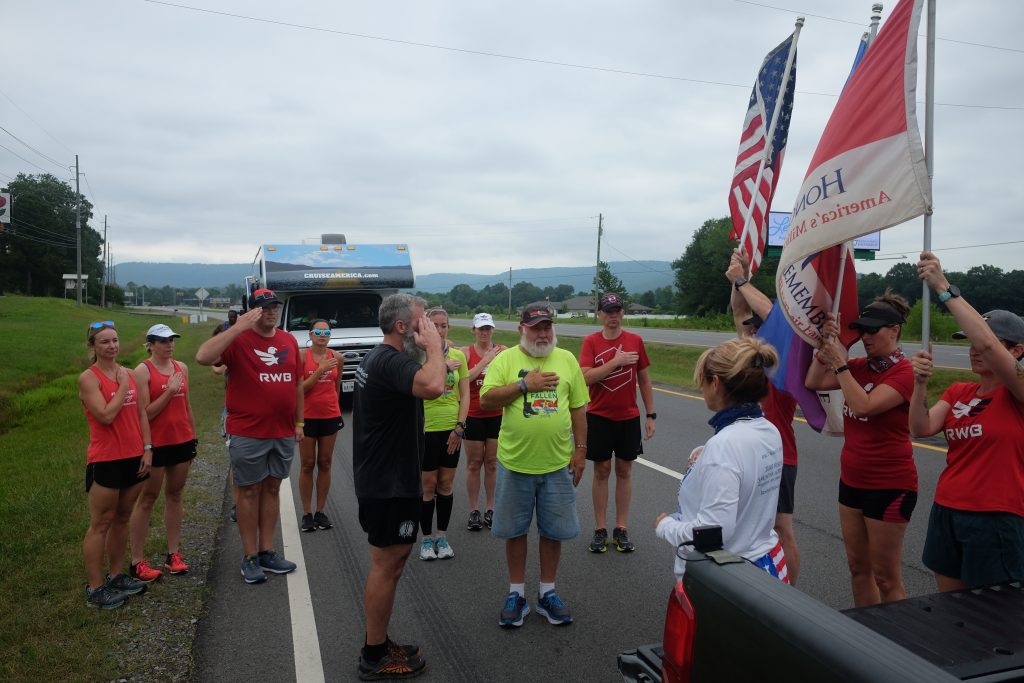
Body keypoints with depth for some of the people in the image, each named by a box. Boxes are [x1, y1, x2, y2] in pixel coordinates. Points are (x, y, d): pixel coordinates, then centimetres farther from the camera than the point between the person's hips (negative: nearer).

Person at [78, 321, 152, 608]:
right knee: (101, 524, 2)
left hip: (133, 457, 6)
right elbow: (106, 415, -21)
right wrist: (123, 386, -13)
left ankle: (117, 576, 27)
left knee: (122, 518, 15)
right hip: (105, 460, -6)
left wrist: (147, 448, 5)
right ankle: (94, 588, 11)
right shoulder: (89, 378, -10)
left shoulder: (128, 373, 8)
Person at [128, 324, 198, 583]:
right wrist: (169, 391, -20)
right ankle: (137, 561, 10)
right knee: (147, 498, 3)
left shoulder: (182, 368, 8)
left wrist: (193, 437, 16)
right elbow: (145, 413, -13)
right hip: (156, 443, -5)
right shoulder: (143, 370, -8)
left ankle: (173, 554, 19)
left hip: (182, 441, 5)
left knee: (174, 495, 11)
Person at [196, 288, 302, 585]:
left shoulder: (289, 341, 8)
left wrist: (299, 421, 14)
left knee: (272, 488, 13)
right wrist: (237, 328, -26)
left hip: (283, 432, 5)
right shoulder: (238, 339, -8)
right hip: (248, 433, -5)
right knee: (249, 491, 5)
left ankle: (267, 552, 24)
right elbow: (203, 357, -26)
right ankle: (250, 557, 16)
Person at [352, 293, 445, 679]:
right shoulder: (392, 361, -23)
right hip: (389, 484, -11)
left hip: (379, 479, 11)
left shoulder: (376, 358, 12)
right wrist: (434, 346, -27)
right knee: (386, 566, 1)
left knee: (387, 563, 19)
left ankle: (378, 646, 31)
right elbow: (433, 387, -42)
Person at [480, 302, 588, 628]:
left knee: (554, 531, 11)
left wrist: (580, 449, 3)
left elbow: (578, 408, 7)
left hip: (557, 464, 2)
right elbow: (486, 400, -12)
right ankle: (517, 593, 27)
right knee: (515, 530, 11)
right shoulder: (505, 360, -3)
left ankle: (547, 593, 29)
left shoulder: (567, 360, 4)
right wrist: (525, 384, -19)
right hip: (515, 463, -1)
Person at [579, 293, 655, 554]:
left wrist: (650, 415, 4)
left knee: (624, 471, 8)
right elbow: (586, 377, -16)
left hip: (629, 417, 2)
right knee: (601, 471, 5)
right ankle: (600, 530, 15)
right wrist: (616, 361, -21)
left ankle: (621, 529, 18)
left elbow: (644, 380, 6)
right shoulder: (591, 342, -4)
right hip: (599, 417, -1)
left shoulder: (635, 341, 1)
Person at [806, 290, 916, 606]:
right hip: (852, 481, 7)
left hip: (889, 486, -7)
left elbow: (863, 405, -27)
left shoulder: (903, 372, -15)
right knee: (858, 568, 17)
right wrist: (827, 344, -7)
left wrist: (840, 363, -21)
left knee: (886, 577, 3)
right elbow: (813, 382, 0)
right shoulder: (860, 366, 5)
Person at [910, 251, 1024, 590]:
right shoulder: (958, 391, 9)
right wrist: (921, 384, -20)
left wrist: (945, 288, -28)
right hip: (946, 511, 6)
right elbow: (921, 429, -5)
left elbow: (987, 343, -27)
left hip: (995, 519, -6)